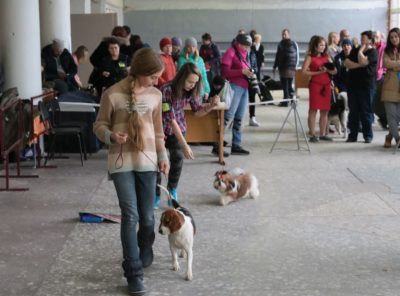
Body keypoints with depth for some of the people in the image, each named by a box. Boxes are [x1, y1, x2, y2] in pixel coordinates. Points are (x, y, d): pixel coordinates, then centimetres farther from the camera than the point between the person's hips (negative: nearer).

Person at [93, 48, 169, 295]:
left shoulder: (155, 95, 3)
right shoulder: (113, 95, -10)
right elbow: (100, 125, -1)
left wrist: (163, 155, 7)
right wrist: (112, 136, -21)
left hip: (147, 161, 4)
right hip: (122, 162, -4)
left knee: (147, 217, 10)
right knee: (130, 216, -9)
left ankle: (145, 257, 37)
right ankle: (134, 273, -1)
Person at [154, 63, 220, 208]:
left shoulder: (191, 91, -14)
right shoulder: (167, 90, -32)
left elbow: (198, 111, -3)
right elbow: (171, 119, -33)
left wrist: (211, 105, -26)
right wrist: (184, 145, -35)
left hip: (178, 127, 4)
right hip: (161, 127, -4)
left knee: (178, 158, -8)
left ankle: (172, 190, 10)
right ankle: (156, 196, 7)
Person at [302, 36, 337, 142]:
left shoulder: (327, 57, 14)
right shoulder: (310, 57, 0)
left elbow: (334, 71, 12)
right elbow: (304, 71, -11)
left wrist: (327, 70, -10)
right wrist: (318, 72, -15)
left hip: (326, 85, 5)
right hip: (315, 85, -5)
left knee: (325, 110, 6)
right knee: (313, 110, -5)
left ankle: (322, 134, 12)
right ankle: (312, 135, -3)